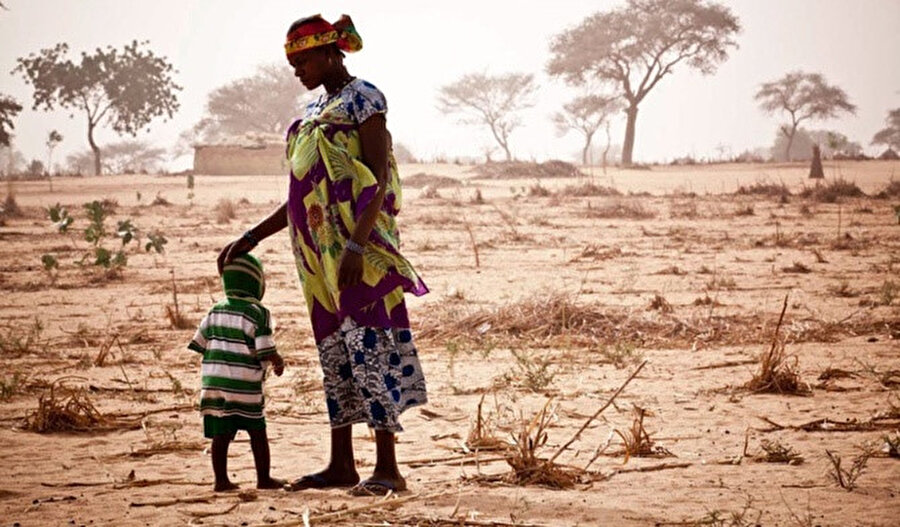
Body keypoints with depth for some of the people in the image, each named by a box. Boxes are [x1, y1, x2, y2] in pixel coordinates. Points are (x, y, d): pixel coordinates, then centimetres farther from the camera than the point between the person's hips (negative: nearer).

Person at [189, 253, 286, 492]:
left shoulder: (215, 311, 11)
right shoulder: (257, 313, -8)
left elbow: (200, 343, 13)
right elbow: (266, 350, -13)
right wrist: (279, 362, 6)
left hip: (213, 381, 5)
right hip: (244, 385, -5)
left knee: (221, 434, 6)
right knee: (257, 433, 6)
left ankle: (221, 479, 7)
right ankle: (263, 478, 10)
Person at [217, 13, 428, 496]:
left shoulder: (363, 98, -6)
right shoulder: (315, 112, 19)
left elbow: (380, 179, -15)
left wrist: (357, 245, -25)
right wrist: (251, 238, 19)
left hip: (357, 248, -9)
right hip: (321, 251, 9)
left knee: (369, 347, -10)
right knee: (334, 352, 9)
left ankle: (387, 468, -9)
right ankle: (341, 464, 15)